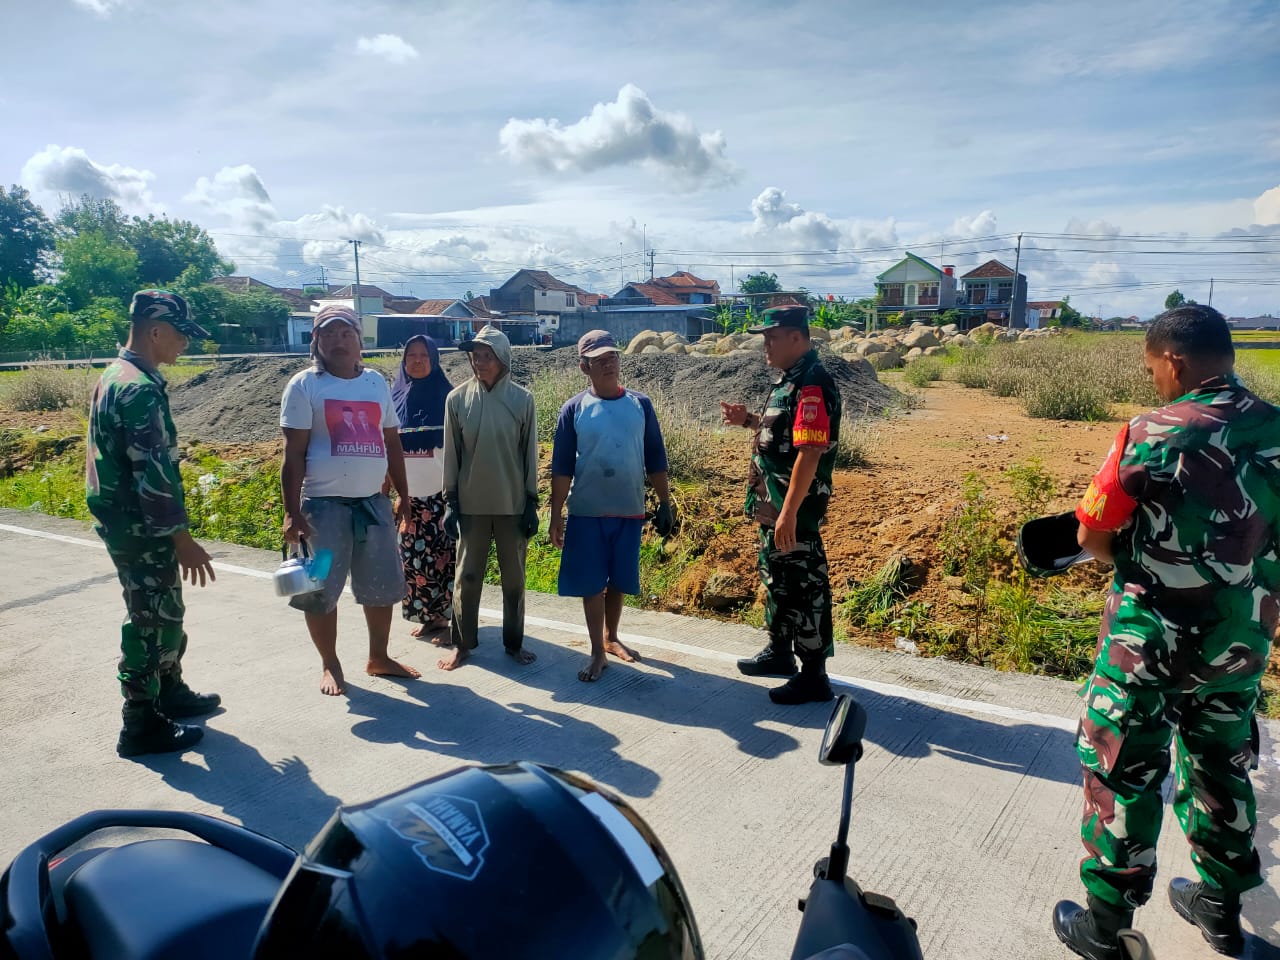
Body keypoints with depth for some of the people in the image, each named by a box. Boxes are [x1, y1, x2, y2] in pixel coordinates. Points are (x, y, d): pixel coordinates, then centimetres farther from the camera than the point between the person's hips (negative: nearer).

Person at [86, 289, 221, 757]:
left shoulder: (115, 376, 11)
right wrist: (183, 538, -21)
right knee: (153, 621, 1)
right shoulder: (141, 389, -22)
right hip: (141, 529, -10)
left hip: (123, 522, 10)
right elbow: (153, 473, -25)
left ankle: (170, 693, 37)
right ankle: (142, 727, 13)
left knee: (162, 613, 21)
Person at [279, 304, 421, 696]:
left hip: (374, 501, 5)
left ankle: (378, 658, 31)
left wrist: (404, 496, 12)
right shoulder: (305, 385, -5)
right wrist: (292, 512, -13)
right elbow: (294, 454, -8)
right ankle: (330, 665, 25)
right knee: (321, 590, 6)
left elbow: (392, 443, 14)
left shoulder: (377, 383, 8)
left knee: (383, 586, 13)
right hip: (324, 504, -4)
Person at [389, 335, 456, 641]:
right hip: (410, 494, 4)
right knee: (414, 555, 7)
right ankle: (428, 616, 19)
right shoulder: (396, 398, 7)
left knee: (443, 556, -3)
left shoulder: (446, 397, -5)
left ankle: (447, 617, 7)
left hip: (442, 492, -4)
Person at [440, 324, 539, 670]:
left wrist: (532, 503, -1)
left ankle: (514, 643, 23)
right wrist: (450, 501, 0)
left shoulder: (522, 399, -5)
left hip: (513, 505, 0)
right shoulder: (457, 398, -3)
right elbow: (451, 453, 2)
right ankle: (462, 644, 21)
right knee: (467, 576, 7)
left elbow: (530, 454, 0)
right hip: (471, 504, 0)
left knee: (514, 577, 9)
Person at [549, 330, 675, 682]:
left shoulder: (640, 404, 0)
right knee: (592, 583, 4)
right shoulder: (574, 409, -5)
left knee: (618, 580, 13)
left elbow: (655, 460, 5)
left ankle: (611, 638, 33)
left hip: (629, 510, 2)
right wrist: (556, 515, -5)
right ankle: (597, 652, 16)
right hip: (587, 512, -2)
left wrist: (665, 505, 5)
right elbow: (561, 468, -4)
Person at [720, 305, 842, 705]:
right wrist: (748, 420, 8)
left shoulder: (812, 384, -21)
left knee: (804, 586, 0)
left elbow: (809, 452, -26)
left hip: (794, 508, -10)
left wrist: (788, 514, -27)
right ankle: (779, 652, 38)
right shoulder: (787, 379, 11)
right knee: (776, 577, 21)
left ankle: (814, 676, 12)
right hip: (773, 504, 10)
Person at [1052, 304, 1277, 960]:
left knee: (1122, 777, 9)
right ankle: (1221, 906, 42)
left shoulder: (1152, 434, -20)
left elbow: (1090, 536, -14)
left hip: (1151, 643, -5)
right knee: (1219, 770, 23)